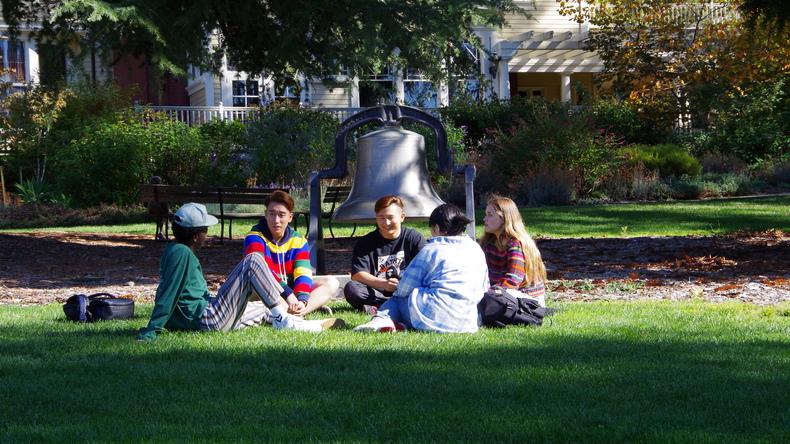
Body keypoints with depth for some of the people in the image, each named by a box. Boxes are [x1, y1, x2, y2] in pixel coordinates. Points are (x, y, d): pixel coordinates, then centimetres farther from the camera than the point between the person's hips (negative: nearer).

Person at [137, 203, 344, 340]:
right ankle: (282, 318, -10)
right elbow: (168, 295, -21)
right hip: (205, 321, -11)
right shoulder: (182, 254, -16)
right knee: (253, 261, -11)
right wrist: (150, 332, -24)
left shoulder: (173, 250, 15)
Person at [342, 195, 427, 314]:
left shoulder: (415, 238, 6)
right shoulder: (366, 242, 6)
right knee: (351, 289, -28)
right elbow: (357, 275, -7)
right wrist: (384, 284, -25)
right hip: (377, 293, 1)